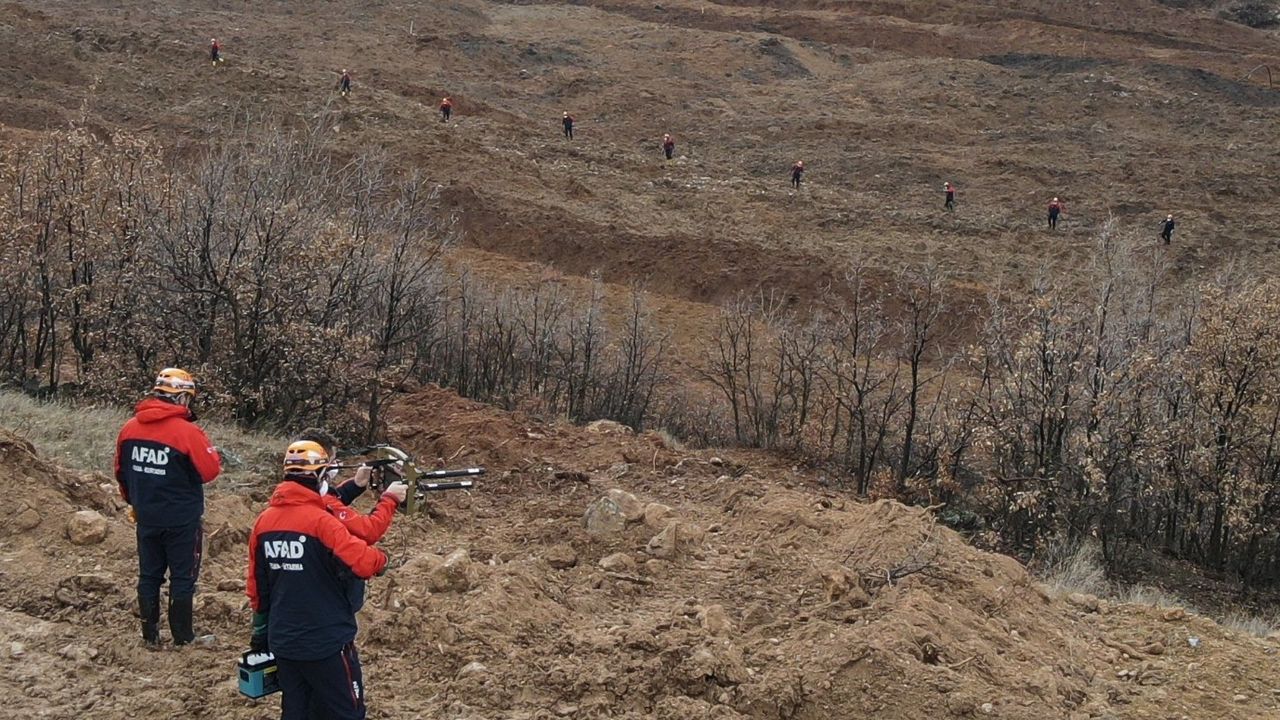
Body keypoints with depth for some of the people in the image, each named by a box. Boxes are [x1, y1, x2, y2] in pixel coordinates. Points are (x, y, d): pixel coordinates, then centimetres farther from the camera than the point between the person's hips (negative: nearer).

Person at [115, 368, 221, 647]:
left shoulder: (130, 428, -1)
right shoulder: (187, 432, -19)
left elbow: (121, 471, 10)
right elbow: (210, 470, -15)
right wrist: (213, 453, 4)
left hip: (146, 518, 5)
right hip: (182, 520, -5)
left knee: (149, 576, 14)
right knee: (183, 577, 7)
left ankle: (150, 634, 20)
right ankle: (182, 635, 12)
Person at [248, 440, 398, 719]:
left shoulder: (263, 521, 3)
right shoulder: (320, 521, -18)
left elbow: (256, 586, 11)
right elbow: (364, 563, -26)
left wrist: (261, 633, 21)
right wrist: (382, 558, -4)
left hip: (282, 642, 7)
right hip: (326, 643, -7)